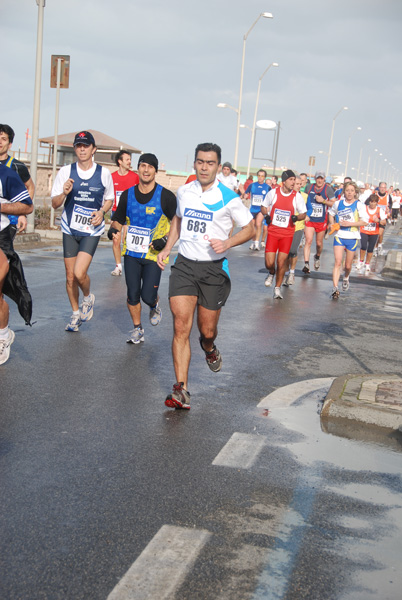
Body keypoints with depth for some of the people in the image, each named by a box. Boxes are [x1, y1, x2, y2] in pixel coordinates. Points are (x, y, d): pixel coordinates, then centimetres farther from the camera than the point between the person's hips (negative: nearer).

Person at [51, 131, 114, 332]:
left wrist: (101, 212, -8)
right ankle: (76, 313, 30)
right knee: (70, 277, 8)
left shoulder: (104, 173, -2)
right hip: (70, 229, 2)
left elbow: (109, 199, 13)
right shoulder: (66, 171, -1)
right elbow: (54, 203, 1)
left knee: (79, 273, -18)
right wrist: (64, 193, -20)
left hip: (92, 230, -2)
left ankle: (88, 297, 15)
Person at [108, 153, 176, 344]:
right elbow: (118, 219, 14)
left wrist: (165, 239, -16)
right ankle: (137, 329, 23)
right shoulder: (127, 194, 4)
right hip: (131, 252, 3)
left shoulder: (166, 196, -6)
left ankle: (155, 306, 30)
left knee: (148, 295, -7)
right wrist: (114, 229, -8)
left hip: (154, 254, -3)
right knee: (132, 295, 4)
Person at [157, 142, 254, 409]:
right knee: (181, 327, -11)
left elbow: (250, 228, 0)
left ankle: (209, 348, 46)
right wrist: (167, 248, 13)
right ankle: (181, 390, -9)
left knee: (207, 330, 7)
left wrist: (227, 243, -17)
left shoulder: (229, 198, -7)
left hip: (214, 269, -2)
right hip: (184, 265, 2)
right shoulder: (184, 192, 5)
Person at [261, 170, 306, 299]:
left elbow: (303, 213, 6)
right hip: (272, 232, 0)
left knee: (281, 262, -1)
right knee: (269, 263, -5)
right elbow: (263, 206, 12)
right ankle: (271, 273, 32)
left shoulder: (297, 196, -4)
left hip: (287, 234, 0)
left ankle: (277, 288, 17)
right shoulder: (273, 193, -3)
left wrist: (296, 217, -16)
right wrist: (266, 215, -8)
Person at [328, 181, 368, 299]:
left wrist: (349, 223, -22)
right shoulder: (338, 203, 3)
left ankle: (346, 278, 46)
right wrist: (332, 224, 6)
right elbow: (331, 213, 23)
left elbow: (364, 221, -12)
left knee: (348, 265, 12)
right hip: (339, 236, 1)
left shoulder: (359, 205, -5)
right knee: (338, 262, -13)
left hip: (352, 237, -1)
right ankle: (335, 288, -15)